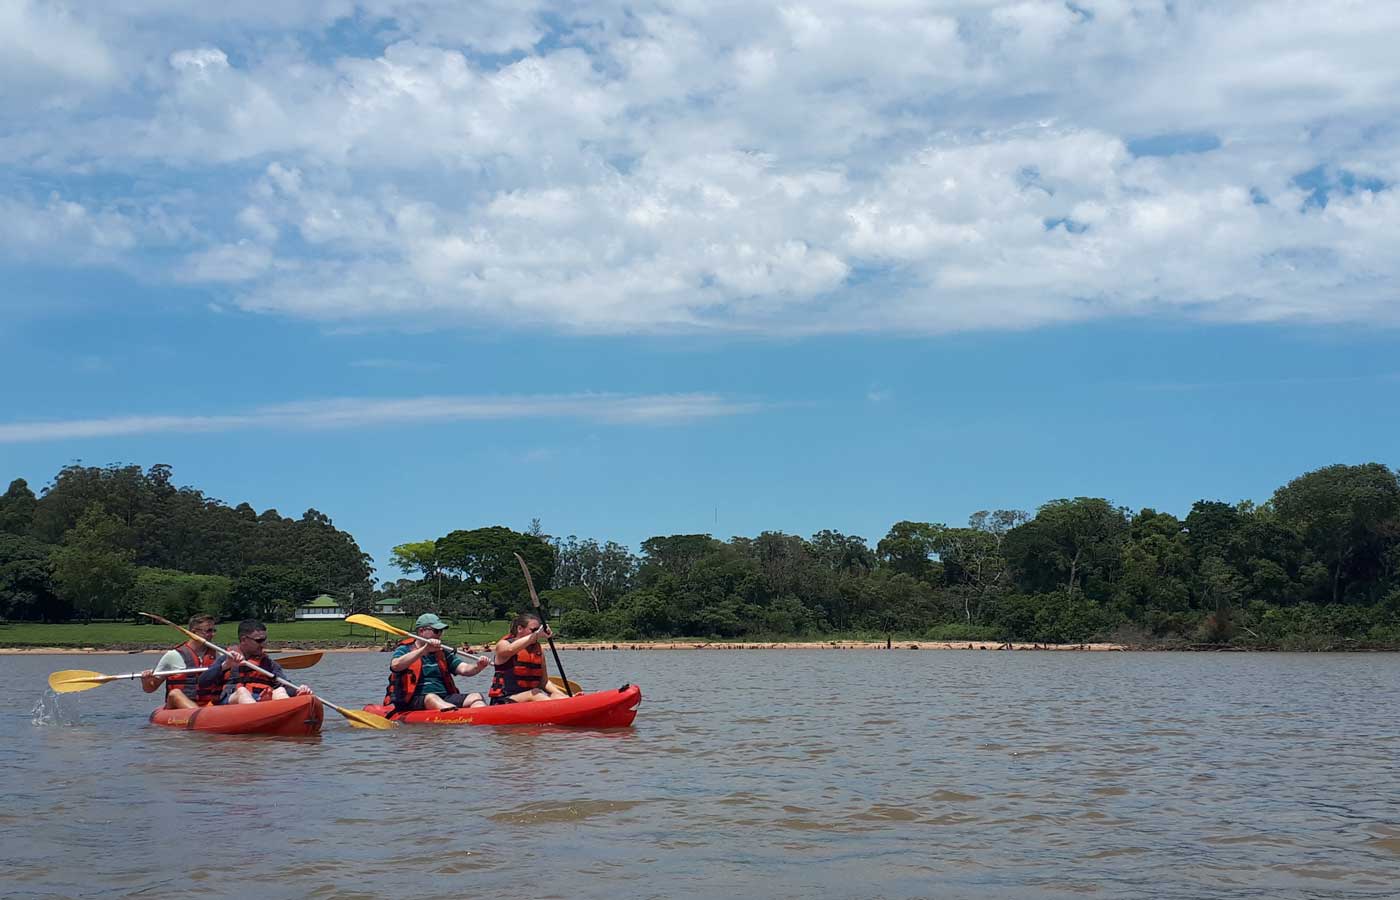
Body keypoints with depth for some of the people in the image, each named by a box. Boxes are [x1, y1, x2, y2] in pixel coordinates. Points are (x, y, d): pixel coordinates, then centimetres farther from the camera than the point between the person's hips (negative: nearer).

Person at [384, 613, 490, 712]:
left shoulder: (442, 653, 20)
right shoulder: (405, 649, 6)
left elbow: (464, 669, 7)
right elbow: (395, 665, -17)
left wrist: (478, 666, -16)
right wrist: (424, 650, -22)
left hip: (445, 698, 5)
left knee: (476, 697, -17)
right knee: (431, 698, -36)